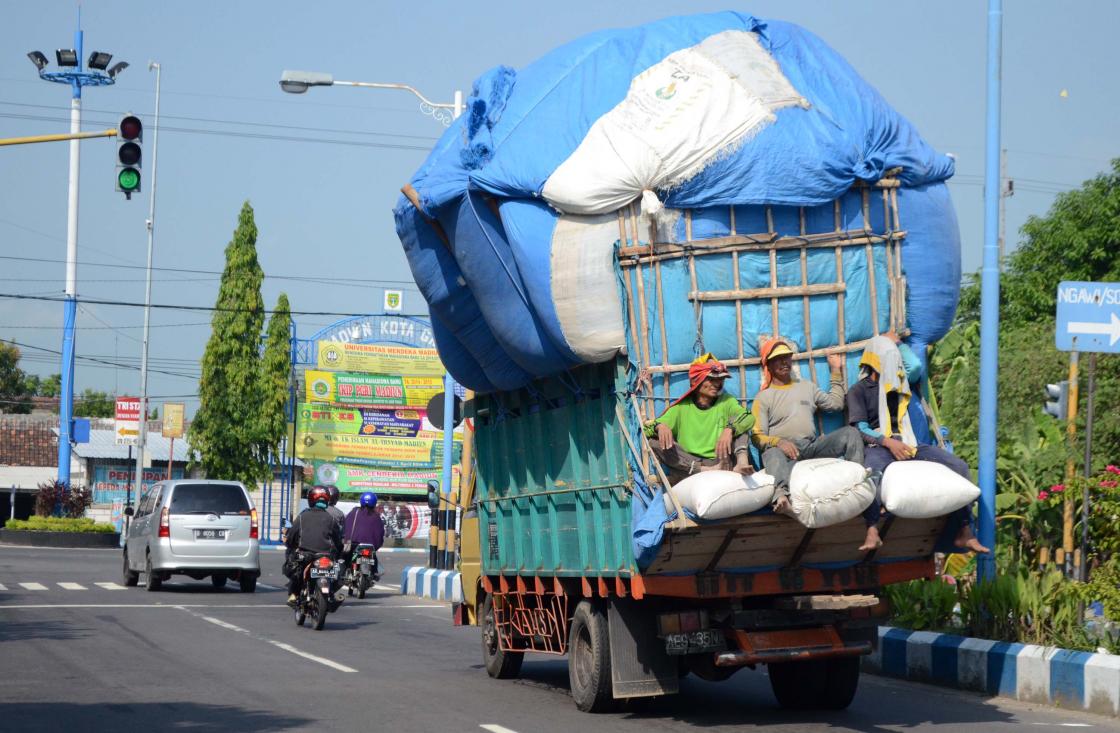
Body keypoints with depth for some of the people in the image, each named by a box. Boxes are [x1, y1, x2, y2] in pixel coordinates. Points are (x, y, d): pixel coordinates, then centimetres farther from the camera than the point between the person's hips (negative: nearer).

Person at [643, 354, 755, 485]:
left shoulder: (726, 402, 10)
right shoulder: (682, 407, 10)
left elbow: (749, 418, -9)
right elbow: (647, 429, 4)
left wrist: (729, 430, -31)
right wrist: (660, 426, -22)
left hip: (720, 462, 0)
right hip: (688, 464, 0)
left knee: (737, 421, -11)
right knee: (654, 441, -19)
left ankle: (742, 462, -37)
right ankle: (705, 470, -30)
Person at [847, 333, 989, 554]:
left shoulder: (898, 382, 25)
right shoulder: (859, 390, 10)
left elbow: (915, 365, 5)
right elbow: (860, 430, -2)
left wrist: (897, 342, 21)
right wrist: (888, 442, -18)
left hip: (907, 444, 5)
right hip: (878, 445, -5)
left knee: (959, 467, -15)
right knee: (872, 472, -44)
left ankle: (964, 532, -18)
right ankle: (872, 531, -54)